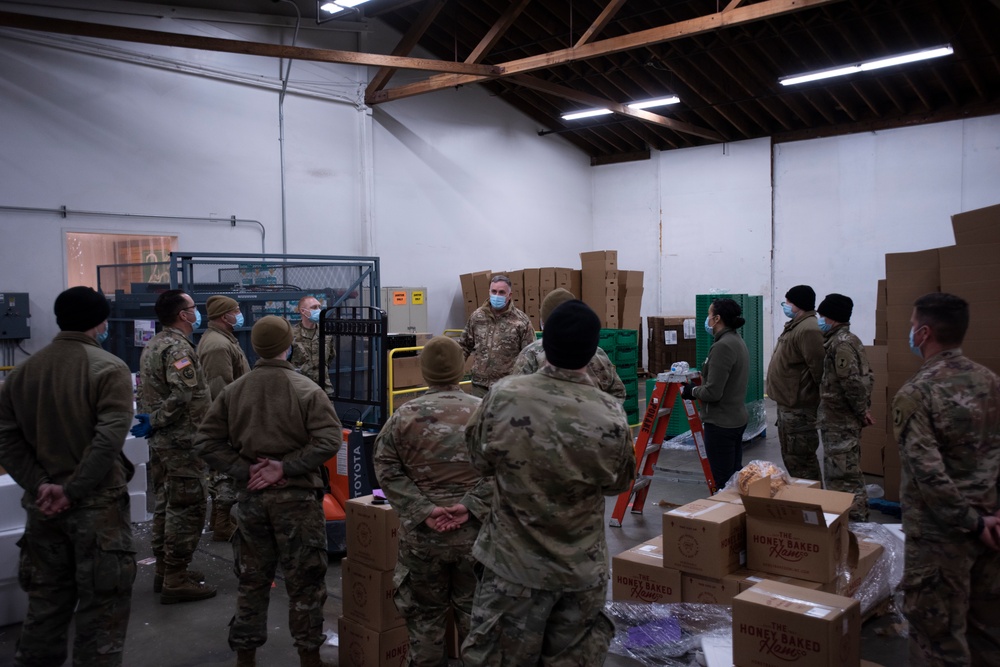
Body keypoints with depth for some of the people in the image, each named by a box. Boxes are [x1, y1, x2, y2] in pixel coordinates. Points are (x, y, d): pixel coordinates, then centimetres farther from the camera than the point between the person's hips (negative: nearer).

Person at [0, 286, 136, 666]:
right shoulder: (109, 368, -12)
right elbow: (109, 439, -22)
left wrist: (39, 486, -4)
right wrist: (72, 491, -16)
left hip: (43, 504, 6)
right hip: (97, 503, -6)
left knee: (46, 600, 19)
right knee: (101, 604, 4)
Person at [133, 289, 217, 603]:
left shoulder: (153, 344, 14)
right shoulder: (178, 347, -18)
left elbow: (147, 389, 19)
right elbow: (181, 395, -27)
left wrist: (151, 420, 11)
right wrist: (156, 422, -16)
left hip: (160, 440, 10)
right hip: (182, 440, -10)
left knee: (166, 504, 17)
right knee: (187, 508, -4)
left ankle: (164, 569, 27)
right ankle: (176, 580, 2)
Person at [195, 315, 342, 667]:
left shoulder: (232, 391, 1)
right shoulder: (307, 390, -11)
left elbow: (206, 442, 0)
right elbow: (329, 441, -20)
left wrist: (245, 471, -5)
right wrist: (285, 467, -15)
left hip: (251, 497, 4)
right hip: (297, 497, -4)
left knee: (252, 581, 16)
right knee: (304, 581, 8)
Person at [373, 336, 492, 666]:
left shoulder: (404, 415, -4)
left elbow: (387, 470, -7)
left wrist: (423, 510, -12)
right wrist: (472, 507, -13)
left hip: (422, 533, 0)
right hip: (475, 530, 1)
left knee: (424, 612, 16)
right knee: (474, 609, 17)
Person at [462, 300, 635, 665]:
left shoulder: (503, 396, -18)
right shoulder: (611, 416, -18)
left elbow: (480, 459, -2)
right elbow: (618, 483, 0)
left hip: (513, 563, 0)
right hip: (582, 568, 1)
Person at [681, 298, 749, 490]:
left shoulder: (722, 346, -20)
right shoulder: (738, 341, 10)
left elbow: (712, 393, -21)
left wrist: (691, 391, -4)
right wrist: (703, 380, 17)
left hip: (720, 423, -10)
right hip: (737, 418, 10)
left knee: (724, 482, -2)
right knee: (735, 477, 16)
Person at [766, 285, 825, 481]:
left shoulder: (808, 330, -21)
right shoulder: (796, 326, 15)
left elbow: (818, 368, -25)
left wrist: (819, 396, -16)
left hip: (798, 407, -11)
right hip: (788, 404, 11)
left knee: (799, 460, -6)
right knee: (791, 457, 19)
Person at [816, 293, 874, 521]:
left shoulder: (840, 343, -17)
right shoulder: (849, 339, 15)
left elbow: (852, 382, -23)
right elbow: (867, 377, 18)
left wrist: (861, 411, -12)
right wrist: (863, 409, 13)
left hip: (839, 423, -11)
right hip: (847, 419, 11)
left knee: (843, 477, -5)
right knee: (850, 473, 20)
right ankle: (858, 517, 30)